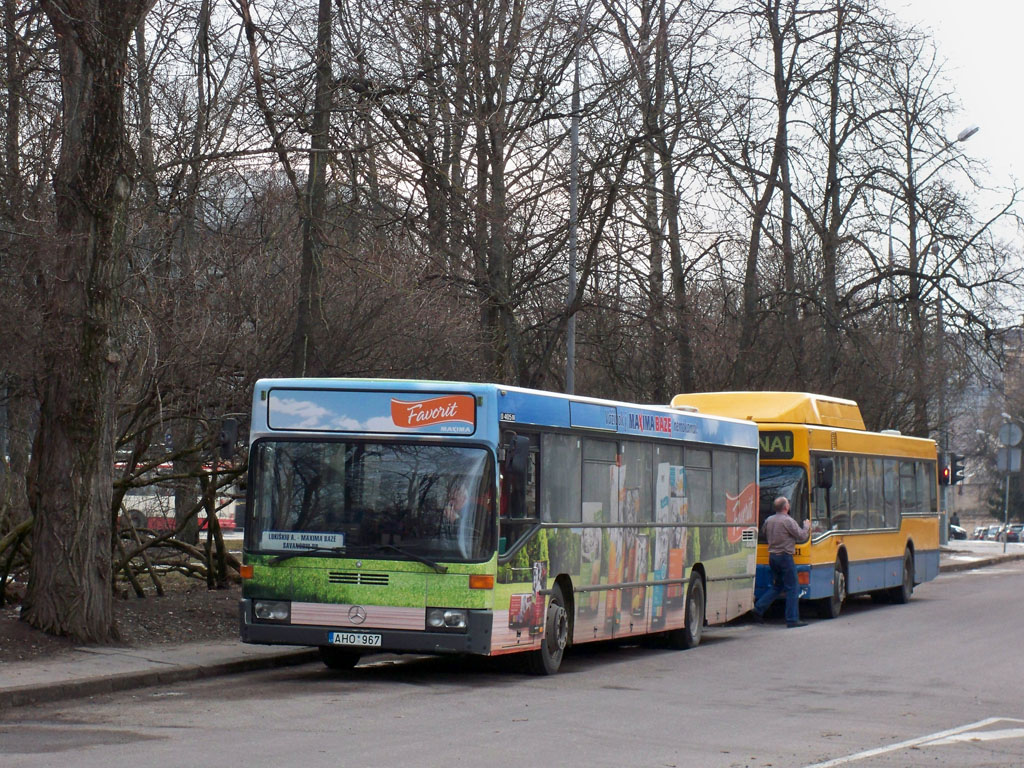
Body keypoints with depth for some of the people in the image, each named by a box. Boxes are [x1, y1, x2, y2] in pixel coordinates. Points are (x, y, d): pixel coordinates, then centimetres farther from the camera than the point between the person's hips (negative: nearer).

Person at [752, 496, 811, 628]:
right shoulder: (788, 521, -15)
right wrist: (807, 526, 8)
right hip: (785, 556, -7)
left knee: (776, 586, 19)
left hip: (772, 556, 7)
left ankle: (759, 608, 9)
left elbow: (764, 534, 20)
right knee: (792, 588, -1)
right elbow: (802, 536, -10)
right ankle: (792, 619, -1)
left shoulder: (768, 521, 7)